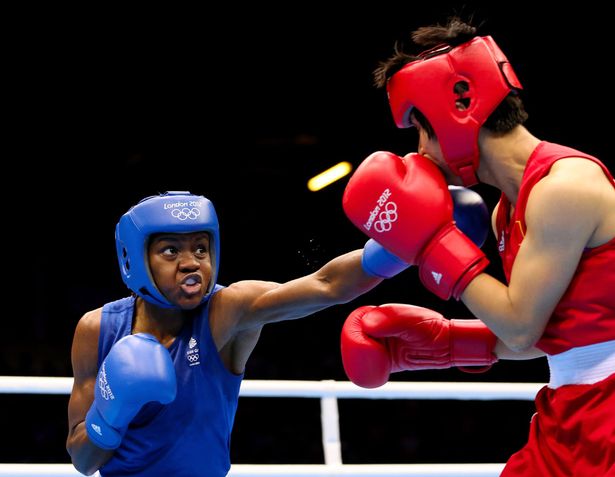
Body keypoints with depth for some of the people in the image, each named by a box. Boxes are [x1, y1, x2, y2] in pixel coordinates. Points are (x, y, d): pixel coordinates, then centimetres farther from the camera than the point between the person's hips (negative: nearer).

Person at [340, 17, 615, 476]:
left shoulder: (565, 186, -18)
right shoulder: (509, 211, 11)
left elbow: (520, 328, -17)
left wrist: (431, 240, -11)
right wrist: (441, 341, 9)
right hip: (568, 420, 9)